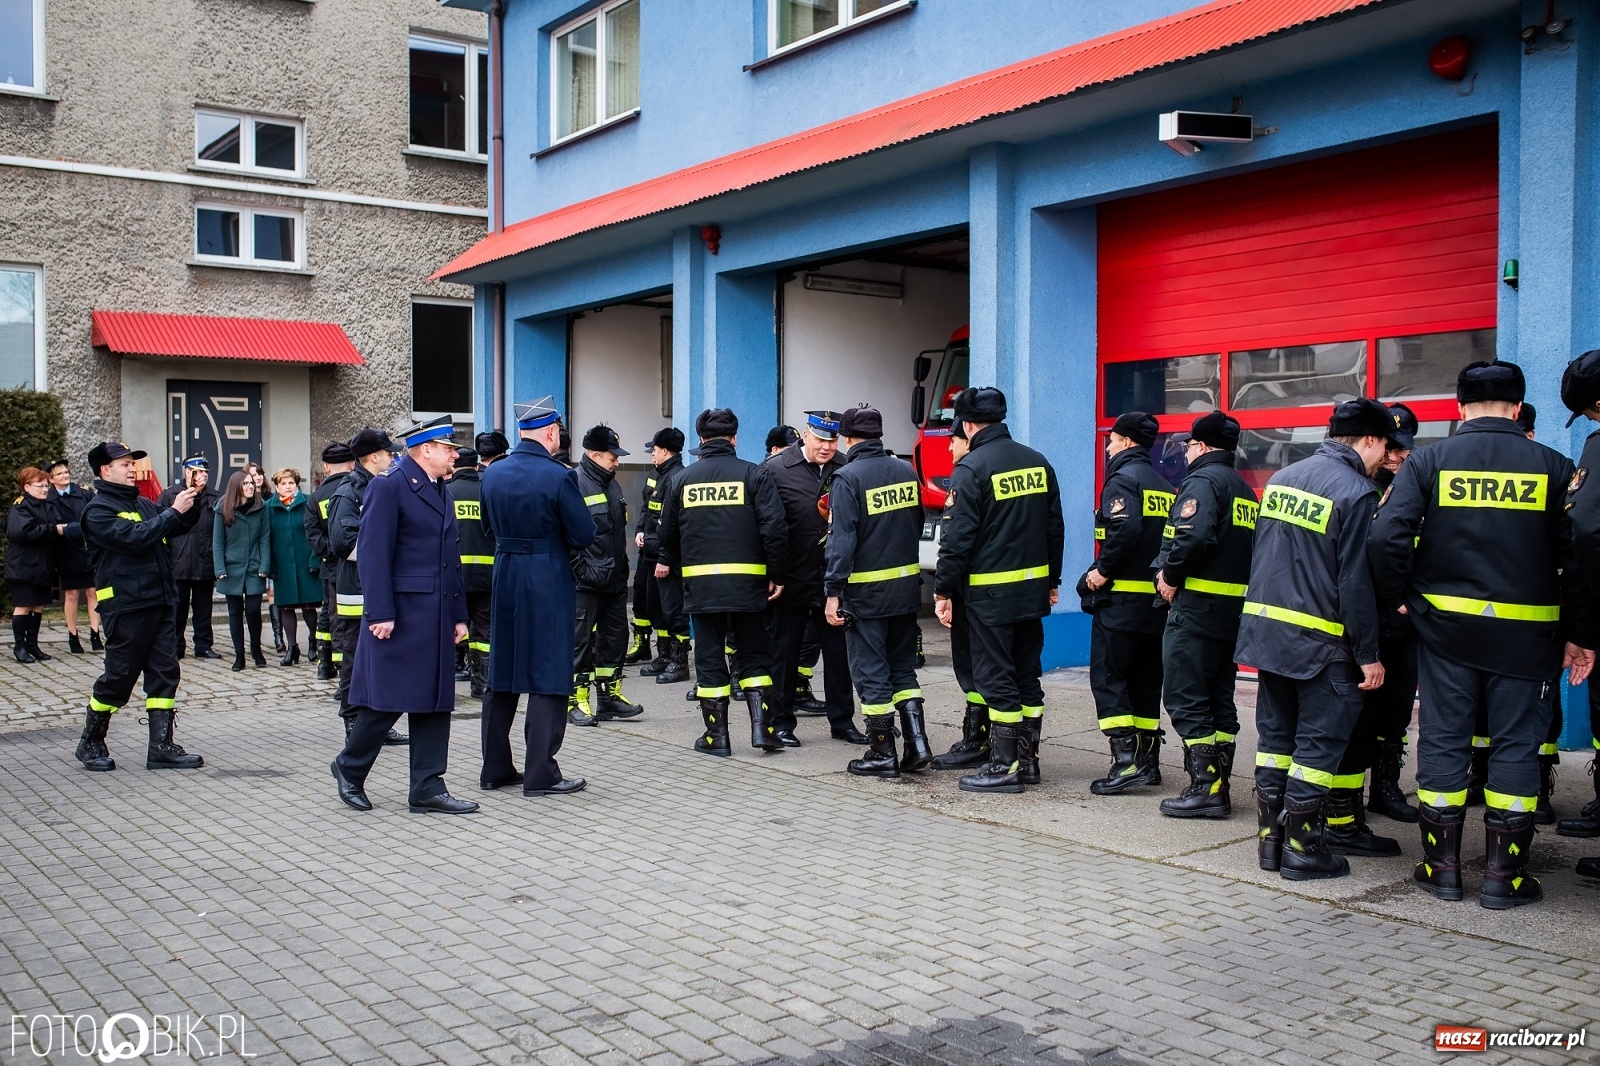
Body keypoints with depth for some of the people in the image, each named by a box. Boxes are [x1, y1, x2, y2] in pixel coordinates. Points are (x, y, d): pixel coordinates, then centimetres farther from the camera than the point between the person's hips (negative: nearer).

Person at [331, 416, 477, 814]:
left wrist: (458, 614, 15)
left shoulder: (440, 491, 17)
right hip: (400, 615, -8)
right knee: (387, 700, -2)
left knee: (435, 703, 7)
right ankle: (350, 768, 21)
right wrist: (380, 613, -19)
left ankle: (427, 789, 12)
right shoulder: (389, 487, -8)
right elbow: (372, 553, -14)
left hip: (437, 615, 8)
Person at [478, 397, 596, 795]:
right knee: (548, 678, 0)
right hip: (549, 582, -6)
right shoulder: (558, 476, -14)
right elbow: (584, 534, -11)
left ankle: (495, 768, 22)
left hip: (505, 577, 6)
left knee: (501, 674, 14)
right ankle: (540, 774, 1)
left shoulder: (493, 474, 4)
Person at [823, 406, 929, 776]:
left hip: (866, 592, -6)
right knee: (903, 669, 17)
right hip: (906, 586, 6)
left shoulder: (848, 477, -13)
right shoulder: (906, 471, 5)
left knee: (871, 674, 4)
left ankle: (883, 755, 9)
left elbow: (842, 540, -18)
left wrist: (833, 592, -16)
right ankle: (917, 743, 10)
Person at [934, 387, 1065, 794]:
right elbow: (1055, 527, 13)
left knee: (996, 679, 0)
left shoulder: (971, 469, -13)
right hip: (1033, 589, 7)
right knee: (1028, 676, 13)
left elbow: (958, 537, -15)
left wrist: (943, 590, -9)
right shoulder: (1038, 463, 9)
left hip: (990, 592, -7)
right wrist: (1052, 580, 20)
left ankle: (1005, 766, 3)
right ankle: (1028, 760, 20)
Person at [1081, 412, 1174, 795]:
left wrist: (1103, 570, -17)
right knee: (1146, 681, 13)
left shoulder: (1123, 479, -9)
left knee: (1108, 678, -4)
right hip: (1157, 599, 8)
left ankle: (1126, 761, -12)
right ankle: (1148, 760, 17)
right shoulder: (1165, 486, 15)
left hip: (1122, 596, -8)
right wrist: (1163, 573, 14)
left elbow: (1126, 528, -25)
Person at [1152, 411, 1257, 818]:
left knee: (1184, 698, -5)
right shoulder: (1245, 489, 19)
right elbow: (1252, 546, 17)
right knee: (1219, 700, 13)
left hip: (1198, 605, -9)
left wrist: (1170, 575, -12)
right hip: (1235, 608, 9)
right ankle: (1218, 788, 17)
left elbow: (1194, 536, -26)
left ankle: (1205, 788, -7)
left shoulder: (1202, 480, -9)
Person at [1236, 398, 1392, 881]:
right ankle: (1303, 847, 5)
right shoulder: (1356, 492, -12)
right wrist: (1368, 655, -9)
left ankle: (1270, 838, 17)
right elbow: (1355, 582, -15)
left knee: (1275, 733, 13)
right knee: (1320, 740, 2)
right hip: (1318, 639, -7)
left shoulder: (1281, 477, 10)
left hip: (1266, 626, 7)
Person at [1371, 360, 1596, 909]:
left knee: (1443, 739, 8)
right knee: (1516, 746, 7)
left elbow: (1387, 536, -13)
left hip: (1445, 624, 0)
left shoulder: (1429, 461, -3)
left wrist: (1398, 597, 0)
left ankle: (1442, 865, 14)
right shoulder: (1553, 467, 0)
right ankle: (1503, 874, 11)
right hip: (1526, 633, 0)